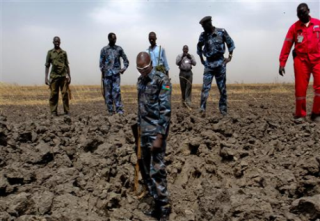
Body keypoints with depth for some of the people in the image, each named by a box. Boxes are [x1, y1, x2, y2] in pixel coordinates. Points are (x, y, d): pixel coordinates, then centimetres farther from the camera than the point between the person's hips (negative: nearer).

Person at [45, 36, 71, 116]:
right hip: (54, 76, -1)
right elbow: (47, 65, 7)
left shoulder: (64, 52, 12)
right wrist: (46, 77, 0)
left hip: (63, 76, 1)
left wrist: (69, 76, 6)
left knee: (65, 94, -3)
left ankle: (66, 111, 4)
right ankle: (54, 112, 8)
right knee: (54, 95, 1)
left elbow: (67, 65, 13)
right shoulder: (50, 52, 8)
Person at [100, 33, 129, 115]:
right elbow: (101, 62, 3)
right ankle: (110, 110, 10)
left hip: (116, 74, 0)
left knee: (117, 91, -11)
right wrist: (102, 73, -3)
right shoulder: (104, 50, 4)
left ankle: (119, 109, -7)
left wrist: (124, 68, 2)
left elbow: (125, 59, 16)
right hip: (107, 74, 0)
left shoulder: (119, 49, 7)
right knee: (108, 93, 2)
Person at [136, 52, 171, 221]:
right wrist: (139, 129, 15)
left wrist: (159, 137, -20)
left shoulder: (162, 80, -12)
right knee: (146, 170, 12)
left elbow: (166, 111, -17)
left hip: (156, 132, -8)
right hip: (144, 132, 8)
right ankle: (157, 205, 25)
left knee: (156, 171, -6)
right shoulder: (140, 81, 12)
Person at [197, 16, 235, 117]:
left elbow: (230, 43, 6)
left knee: (222, 87, 4)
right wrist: (201, 59, 15)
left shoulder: (221, 32, -3)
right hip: (208, 63, 2)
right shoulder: (203, 35, 4)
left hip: (220, 63, -1)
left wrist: (230, 57, 0)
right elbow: (199, 46, 20)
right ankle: (202, 108, -12)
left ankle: (223, 109, 12)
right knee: (205, 87, -10)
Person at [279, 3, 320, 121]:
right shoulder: (294, 27, 5)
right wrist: (282, 64, -4)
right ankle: (300, 114, 11)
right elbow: (286, 46, 2)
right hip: (301, 60, 0)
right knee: (300, 88, 0)